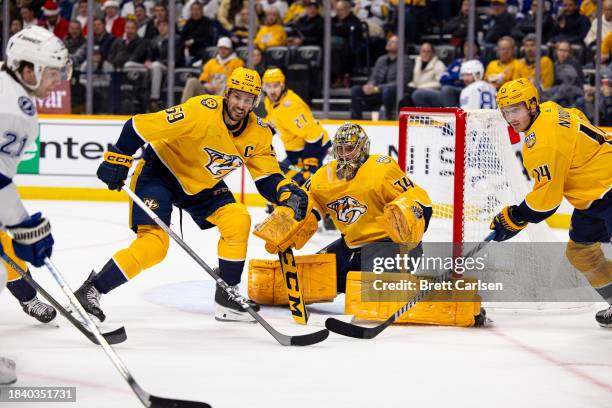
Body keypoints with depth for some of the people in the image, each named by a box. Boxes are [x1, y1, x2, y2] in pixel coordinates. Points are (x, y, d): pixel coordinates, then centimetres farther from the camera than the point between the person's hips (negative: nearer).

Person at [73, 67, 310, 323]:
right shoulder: (200, 112, -31)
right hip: (160, 173, -6)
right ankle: (91, 290, -10)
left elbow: (267, 177, -4)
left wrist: (287, 193, -24)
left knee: (238, 221, -13)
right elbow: (140, 127, -28)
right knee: (153, 244, -20)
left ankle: (227, 295, 3)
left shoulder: (258, 133, -11)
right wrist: (118, 160, -26)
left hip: (203, 184, 6)